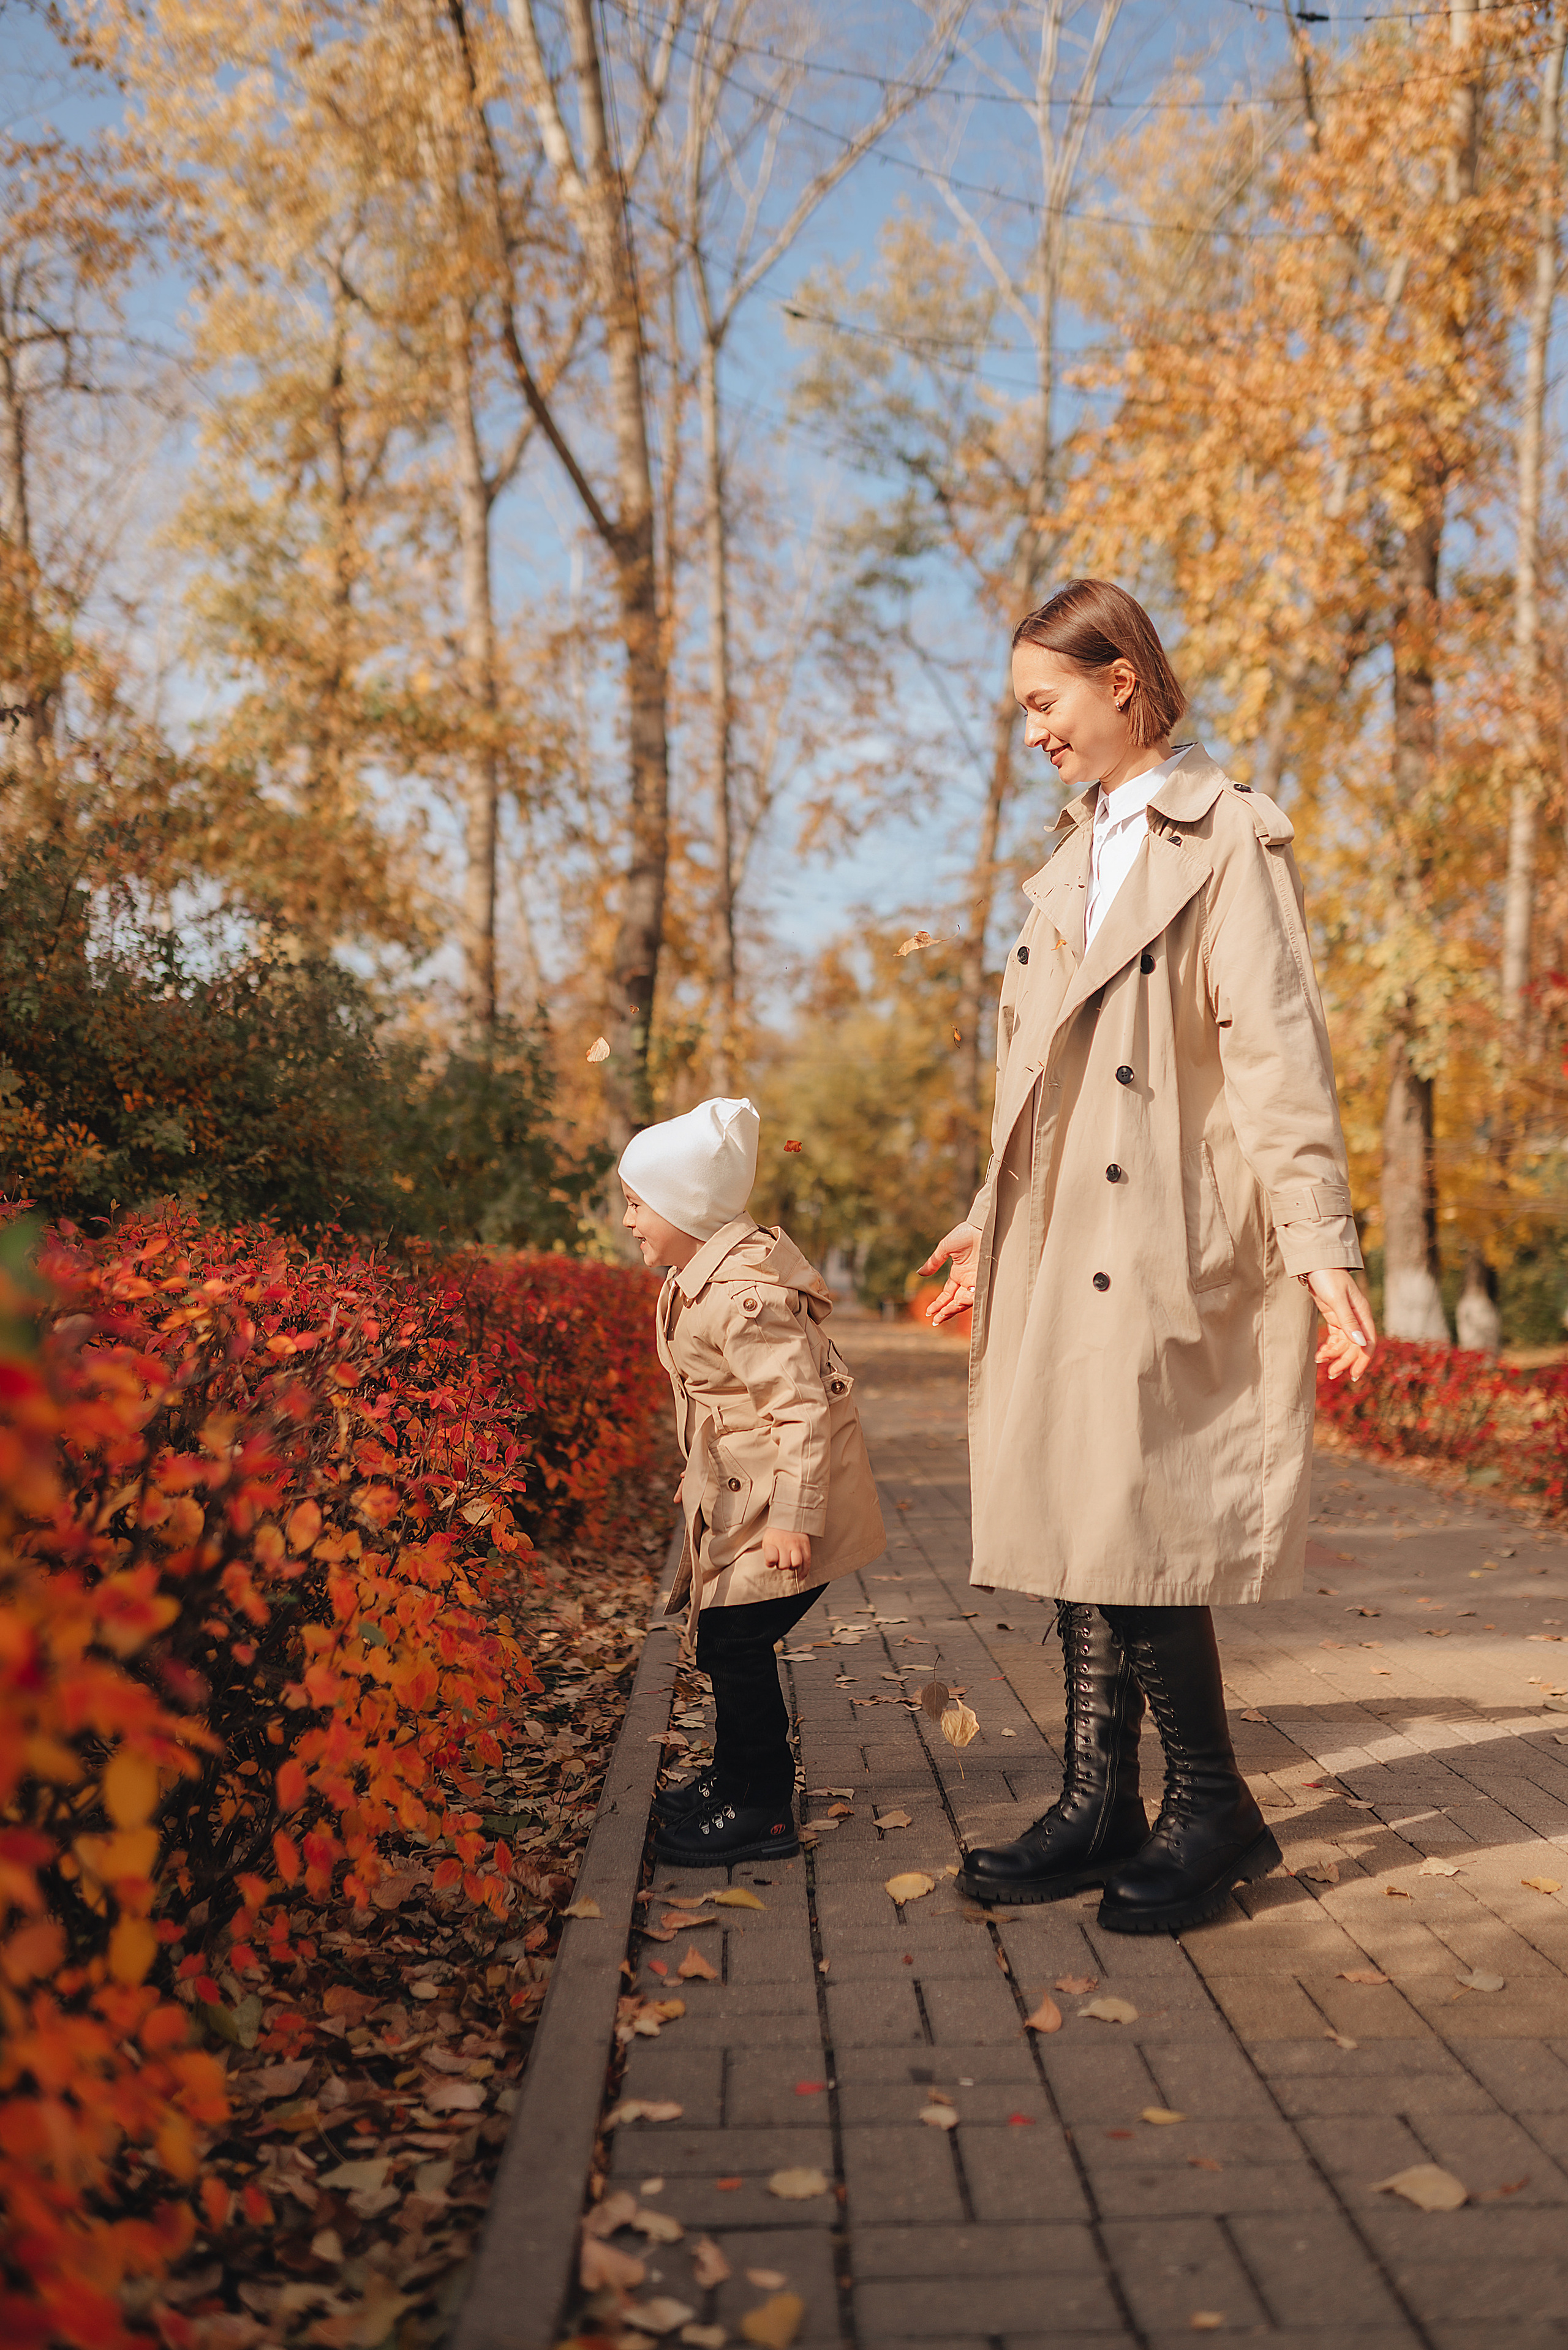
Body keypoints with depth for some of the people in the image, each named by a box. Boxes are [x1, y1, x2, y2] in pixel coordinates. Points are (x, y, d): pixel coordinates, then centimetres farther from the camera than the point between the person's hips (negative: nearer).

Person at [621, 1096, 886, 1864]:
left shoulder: (743, 1296, -24)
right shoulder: (699, 1280, 9)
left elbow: (801, 1409, -26)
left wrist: (792, 1518, -27)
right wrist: (702, 1476, 28)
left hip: (786, 1504, -10)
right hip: (746, 1497, 10)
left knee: (735, 1643, -7)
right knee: (721, 1640, 15)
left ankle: (761, 1811, 5)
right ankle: (736, 1778, 32)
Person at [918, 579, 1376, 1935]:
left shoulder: (1231, 843, -5)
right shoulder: (1074, 861, 19)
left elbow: (1279, 1053, -13)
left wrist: (1322, 1250, -20)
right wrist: (991, 1221, 25)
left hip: (1166, 1247, -8)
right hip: (1060, 1251, 8)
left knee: (1134, 1527, -8)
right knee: (1073, 1522, 7)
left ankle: (1214, 1812, 8)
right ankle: (1102, 1806, 17)